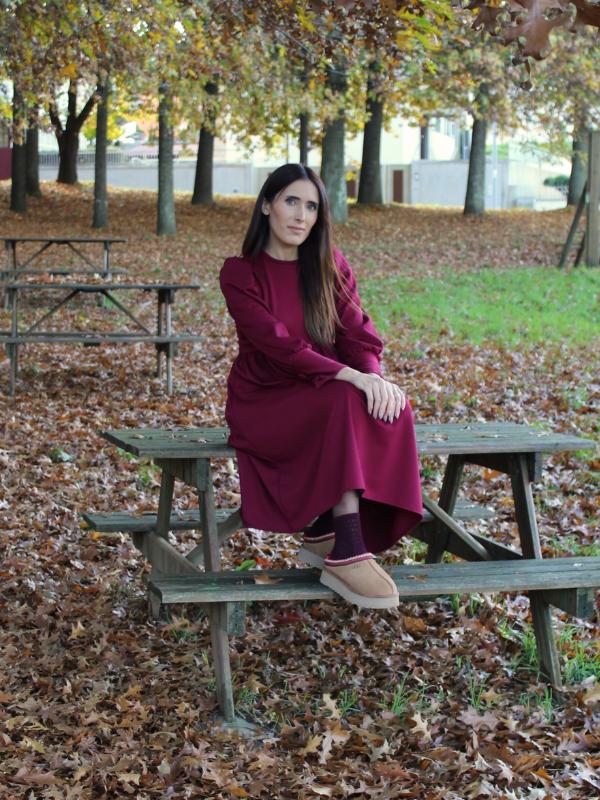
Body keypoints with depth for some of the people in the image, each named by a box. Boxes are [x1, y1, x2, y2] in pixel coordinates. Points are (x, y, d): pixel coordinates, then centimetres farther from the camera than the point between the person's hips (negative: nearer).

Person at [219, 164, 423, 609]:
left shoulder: (330, 266, 8)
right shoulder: (240, 275, -7)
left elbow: (356, 332, -1)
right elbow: (280, 346, -19)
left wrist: (374, 374, -24)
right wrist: (351, 377, -30)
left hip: (321, 397, 5)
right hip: (262, 405, -5)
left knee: (390, 407, -26)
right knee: (348, 404, -33)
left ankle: (323, 534, -19)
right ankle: (345, 556, -36)